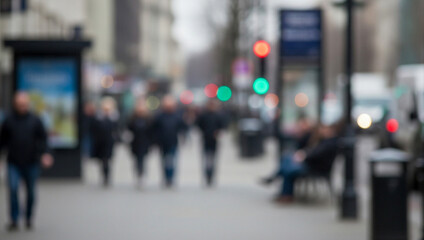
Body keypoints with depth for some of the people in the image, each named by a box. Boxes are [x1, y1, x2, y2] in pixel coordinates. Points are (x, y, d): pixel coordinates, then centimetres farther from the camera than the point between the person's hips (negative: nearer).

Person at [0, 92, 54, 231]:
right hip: (13, 163, -1)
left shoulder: (35, 121, 2)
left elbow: (42, 139, 1)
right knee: (13, 189, -14)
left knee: (31, 192, 8)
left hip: (31, 163, 1)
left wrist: (45, 154, -14)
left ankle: (28, 219, 23)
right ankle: (14, 221, -8)